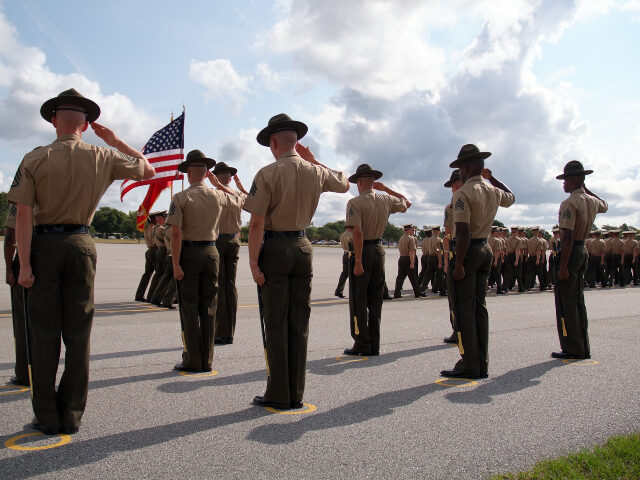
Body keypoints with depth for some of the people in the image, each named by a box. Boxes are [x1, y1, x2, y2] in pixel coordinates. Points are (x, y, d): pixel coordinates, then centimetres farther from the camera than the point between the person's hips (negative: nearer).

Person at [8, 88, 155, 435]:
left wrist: (24, 264, -11)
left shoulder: (35, 159, -5)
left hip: (43, 246, -1)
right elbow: (147, 169, 16)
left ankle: (47, 417, 11)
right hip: (81, 245, 2)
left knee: (44, 333, 6)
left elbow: (24, 215, -12)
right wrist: (113, 139, 17)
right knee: (77, 334, 7)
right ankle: (71, 416, 13)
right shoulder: (102, 158, 0)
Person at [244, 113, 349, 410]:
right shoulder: (316, 172, 5)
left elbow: (257, 223, -16)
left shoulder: (267, 174, -10)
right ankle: (296, 395, 16)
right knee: (299, 323, 9)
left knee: (276, 324, 2)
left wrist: (253, 262, -12)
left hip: (274, 249, -4)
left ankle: (278, 395, 8)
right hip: (302, 248, 5)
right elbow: (344, 183, 27)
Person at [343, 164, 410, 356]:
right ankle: (374, 345, 16)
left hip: (363, 252, -6)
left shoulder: (355, 203, -13)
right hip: (379, 250, 6)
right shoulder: (386, 201, 5)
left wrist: (358, 261, -20)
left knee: (358, 300, 2)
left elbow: (358, 233, -21)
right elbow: (406, 202, 26)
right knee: (375, 300, 12)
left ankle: (362, 345, 5)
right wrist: (386, 188, 24)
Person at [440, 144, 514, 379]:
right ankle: (482, 364, 17)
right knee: (479, 307, 12)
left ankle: (470, 365, 1)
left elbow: (463, 232, -21)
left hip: (468, 251, -8)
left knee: (464, 309, -3)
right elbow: (510, 197, 35)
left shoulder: (463, 194, -15)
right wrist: (491, 177, 35)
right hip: (486, 250, 8)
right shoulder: (494, 191, 9)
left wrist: (459, 263, -20)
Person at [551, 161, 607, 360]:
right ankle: (583, 348, 21)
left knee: (565, 303, -3)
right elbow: (604, 206, 36)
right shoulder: (592, 201, 9)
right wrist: (586, 189, 29)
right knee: (578, 301, 15)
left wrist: (563, 266, -22)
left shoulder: (569, 203, -17)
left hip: (570, 251, -9)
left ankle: (573, 349, 1)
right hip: (583, 250, 9)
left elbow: (568, 237, -23)